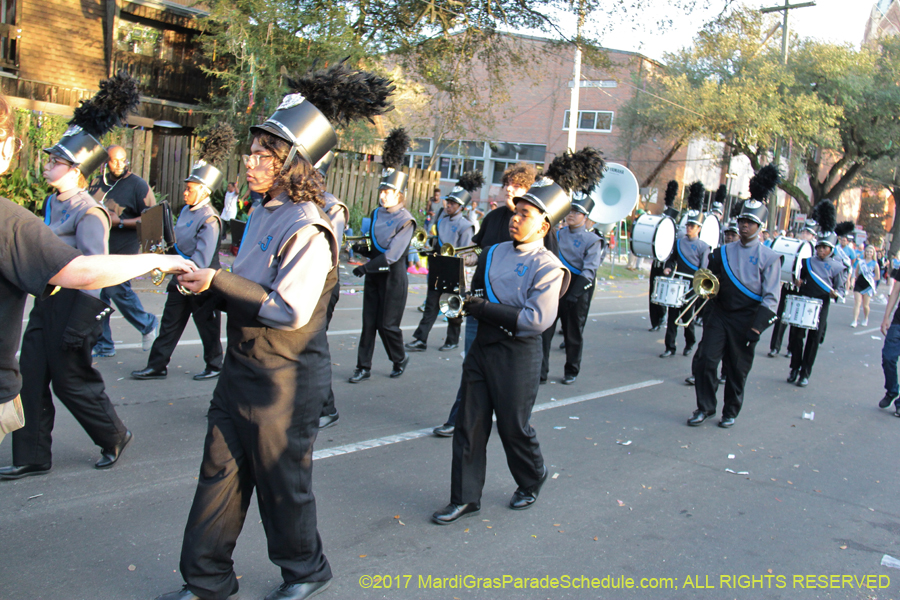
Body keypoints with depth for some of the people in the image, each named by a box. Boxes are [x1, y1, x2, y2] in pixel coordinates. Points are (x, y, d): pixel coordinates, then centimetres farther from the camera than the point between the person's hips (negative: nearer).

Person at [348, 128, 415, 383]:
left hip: (393, 276, -6)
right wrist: (364, 249, 1)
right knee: (369, 322, 6)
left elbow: (392, 254, -21)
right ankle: (364, 368, 13)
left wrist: (367, 267, -23)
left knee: (387, 324, 1)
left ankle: (400, 358, 26)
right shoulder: (376, 214, 7)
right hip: (374, 276, 6)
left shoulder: (406, 221, -14)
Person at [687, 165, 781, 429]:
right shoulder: (723, 252, 8)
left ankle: (730, 412, 23)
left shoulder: (769, 257, -3)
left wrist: (757, 327, -15)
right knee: (704, 362, -4)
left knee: (737, 371, 7)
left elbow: (770, 297, -7)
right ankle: (705, 407, 12)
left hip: (745, 320, -3)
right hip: (719, 315, 3)